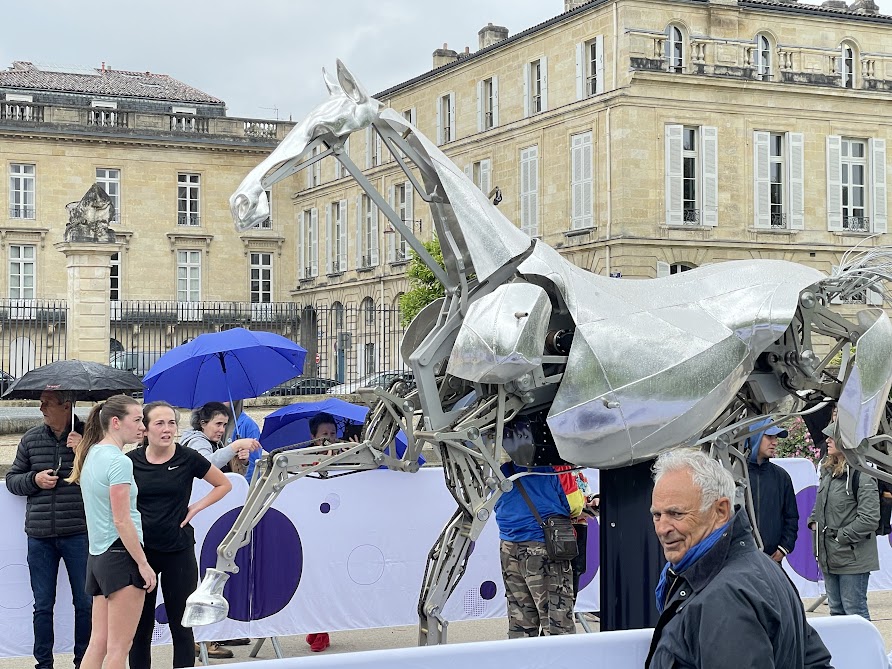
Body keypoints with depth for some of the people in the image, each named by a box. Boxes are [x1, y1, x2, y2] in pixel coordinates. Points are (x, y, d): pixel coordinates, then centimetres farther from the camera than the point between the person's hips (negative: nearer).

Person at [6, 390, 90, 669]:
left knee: (85, 603, 4)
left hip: (78, 533, -3)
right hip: (40, 536, 3)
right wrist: (34, 479, -4)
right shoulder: (31, 439, 7)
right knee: (43, 606, 9)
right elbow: (11, 479, 15)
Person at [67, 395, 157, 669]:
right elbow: (122, 520, -18)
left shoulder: (91, 455, 12)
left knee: (98, 643, 11)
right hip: (121, 556, -9)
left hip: (98, 556, 9)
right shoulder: (119, 462, -15)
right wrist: (143, 564, -15)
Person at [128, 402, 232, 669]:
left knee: (181, 625, 7)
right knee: (140, 626, 7)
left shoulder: (188, 458, -4)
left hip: (178, 549, -1)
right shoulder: (131, 461, -2)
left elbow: (224, 485, 9)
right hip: (140, 549, 1)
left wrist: (196, 507, 1)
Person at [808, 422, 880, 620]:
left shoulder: (862, 475, -16)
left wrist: (842, 536, -16)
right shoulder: (828, 471, 10)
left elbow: (869, 518, -20)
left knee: (854, 611, -2)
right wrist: (813, 522, 6)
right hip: (829, 557, 8)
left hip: (852, 558, -8)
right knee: (836, 610, 16)